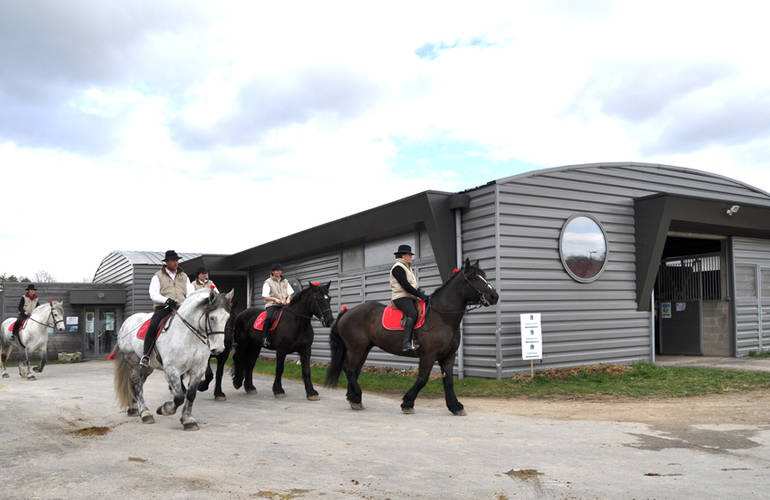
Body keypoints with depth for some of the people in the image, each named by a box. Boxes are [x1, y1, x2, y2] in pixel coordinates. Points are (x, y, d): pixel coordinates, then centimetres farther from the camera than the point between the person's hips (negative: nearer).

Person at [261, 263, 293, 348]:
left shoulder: (285, 281, 19)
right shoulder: (268, 282, 6)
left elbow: (290, 293, 19)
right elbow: (265, 297, 1)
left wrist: (288, 299, -4)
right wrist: (275, 299, -15)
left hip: (284, 305, 4)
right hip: (272, 305, -4)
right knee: (269, 317, -35)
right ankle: (266, 338, -24)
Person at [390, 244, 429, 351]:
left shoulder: (407, 267, 25)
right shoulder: (398, 267, -7)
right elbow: (405, 285, -16)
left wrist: (419, 291, 7)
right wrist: (419, 295, -17)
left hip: (409, 297, 10)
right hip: (401, 297, -10)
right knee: (412, 314, -31)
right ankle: (406, 342, -38)